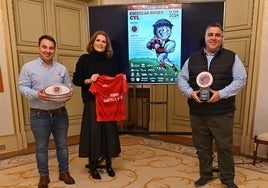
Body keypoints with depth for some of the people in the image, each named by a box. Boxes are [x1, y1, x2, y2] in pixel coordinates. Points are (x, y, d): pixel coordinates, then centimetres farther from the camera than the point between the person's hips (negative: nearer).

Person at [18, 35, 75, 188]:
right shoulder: (28, 67, -1)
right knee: (42, 147, 11)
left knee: (62, 145, 13)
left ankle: (64, 172, 31)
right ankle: (44, 176, 30)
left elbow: (69, 87, 7)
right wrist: (36, 94, -23)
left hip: (60, 113, 2)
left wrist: (69, 94, -16)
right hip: (39, 115, -2)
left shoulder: (62, 69, 7)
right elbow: (22, 87, -4)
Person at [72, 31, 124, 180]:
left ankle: (108, 164, 26)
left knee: (110, 131, 7)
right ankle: (93, 165, 21)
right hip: (92, 102, -3)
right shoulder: (84, 59, -1)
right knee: (93, 132, 0)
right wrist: (88, 80, -18)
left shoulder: (111, 60, 9)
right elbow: (76, 80, -2)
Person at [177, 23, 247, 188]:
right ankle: (206, 174, 34)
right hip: (197, 112, 3)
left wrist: (221, 94, -16)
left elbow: (240, 80, -2)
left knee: (225, 147, 8)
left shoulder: (231, 57, 2)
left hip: (222, 113, -2)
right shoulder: (193, 58, 9)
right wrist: (190, 92, -11)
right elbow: (182, 79, 8)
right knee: (202, 146, 14)